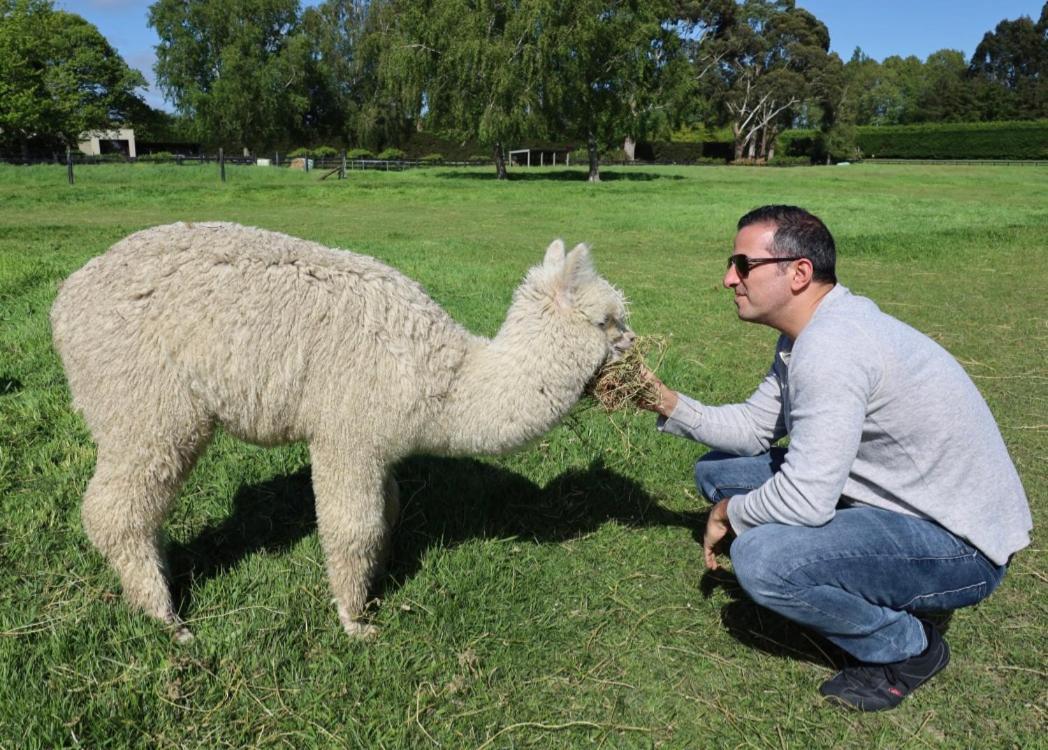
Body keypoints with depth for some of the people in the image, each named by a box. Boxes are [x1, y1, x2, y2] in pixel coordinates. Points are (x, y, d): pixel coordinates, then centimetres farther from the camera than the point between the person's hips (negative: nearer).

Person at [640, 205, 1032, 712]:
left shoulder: (830, 349, -29)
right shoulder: (808, 331, 3)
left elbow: (804, 501, -32)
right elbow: (754, 428, 8)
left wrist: (731, 512, -12)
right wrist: (666, 402, -3)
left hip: (958, 544, -9)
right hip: (900, 500, 10)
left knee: (759, 558, -31)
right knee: (718, 469, 7)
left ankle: (906, 648, -2)